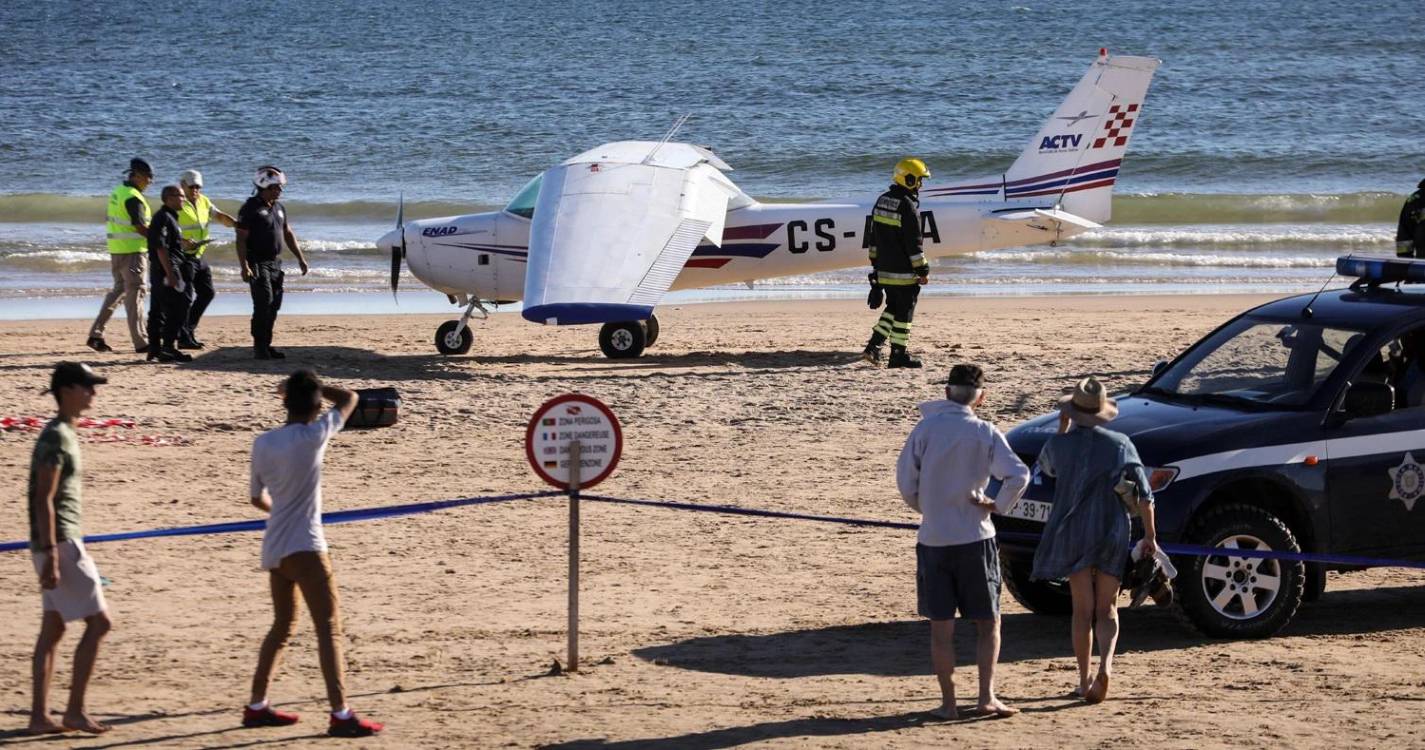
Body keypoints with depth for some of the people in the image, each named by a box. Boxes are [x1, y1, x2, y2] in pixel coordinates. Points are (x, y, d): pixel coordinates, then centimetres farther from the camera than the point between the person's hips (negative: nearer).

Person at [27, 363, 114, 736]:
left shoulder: (63, 434, 15)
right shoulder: (56, 438, -15)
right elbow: (44, 500, -20)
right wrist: (51, 556, -24)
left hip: (60, 543, 10)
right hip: (60, 542, -10)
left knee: (53, 628, 10)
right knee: (99, 622, -7)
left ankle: (40, 716, 10)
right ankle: (75, 711, -4)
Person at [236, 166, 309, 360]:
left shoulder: (279, 208, 14)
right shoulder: (251, 209, -10)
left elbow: (288, 234, 23)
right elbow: (241, 239, -13)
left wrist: (300, 258, 18)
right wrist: (244, 266, -22)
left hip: (275, 263, 8)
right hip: (257, 263, -8)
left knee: (274, 306, 7)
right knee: (264, 303, -14)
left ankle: (266, 345, 14)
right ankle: (259, 346, -9)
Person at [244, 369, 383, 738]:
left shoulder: (262, 442, 6)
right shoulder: (313, 436, -11)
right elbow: (350, 398, 2)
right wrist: (314, 387, 11)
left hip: (273, 548, 7)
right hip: (304, 547, -7)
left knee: (283, 625, 20)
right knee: (329, 627, -6)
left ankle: (257, 706, 23)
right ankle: (341, 715, -13)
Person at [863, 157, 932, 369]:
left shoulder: (882, 201, 9)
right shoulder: (908, 206, -17)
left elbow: (874, 236, 17)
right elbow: (914, 244, -17)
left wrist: (875, 262, 24)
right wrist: (923, 271, -10)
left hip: (884, 270, 8)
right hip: (903, 272, -8)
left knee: (893, 308, 18)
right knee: (904, 311, 2)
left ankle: (873, 346, 8)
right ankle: (898, 355, 6)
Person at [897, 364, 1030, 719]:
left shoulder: (926, 428, -3)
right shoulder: (985, 433, -6)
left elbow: (906, 480, -3)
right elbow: (1019, 476, -15)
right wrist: (998, 505, 0)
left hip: (933, 539, 1)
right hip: (975, 539, -1)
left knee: (941, 626, 8)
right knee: (988, 623, 9)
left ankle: (948, 701, 8)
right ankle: (987, 696, 0)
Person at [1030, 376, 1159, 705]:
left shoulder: (1060, 444, -5)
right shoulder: (1120, 444, -3)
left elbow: (1045, 468, 20)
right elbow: (1144, 494, -1)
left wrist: (1062, 428, 21)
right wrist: (1150, 535, 8)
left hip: (1073, 533, 0)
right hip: (1113, 533, 0)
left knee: (1083, 610, 8)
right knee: (1107, 609, 7)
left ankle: (1084, 681, 9)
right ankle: (1106, 664, -19)